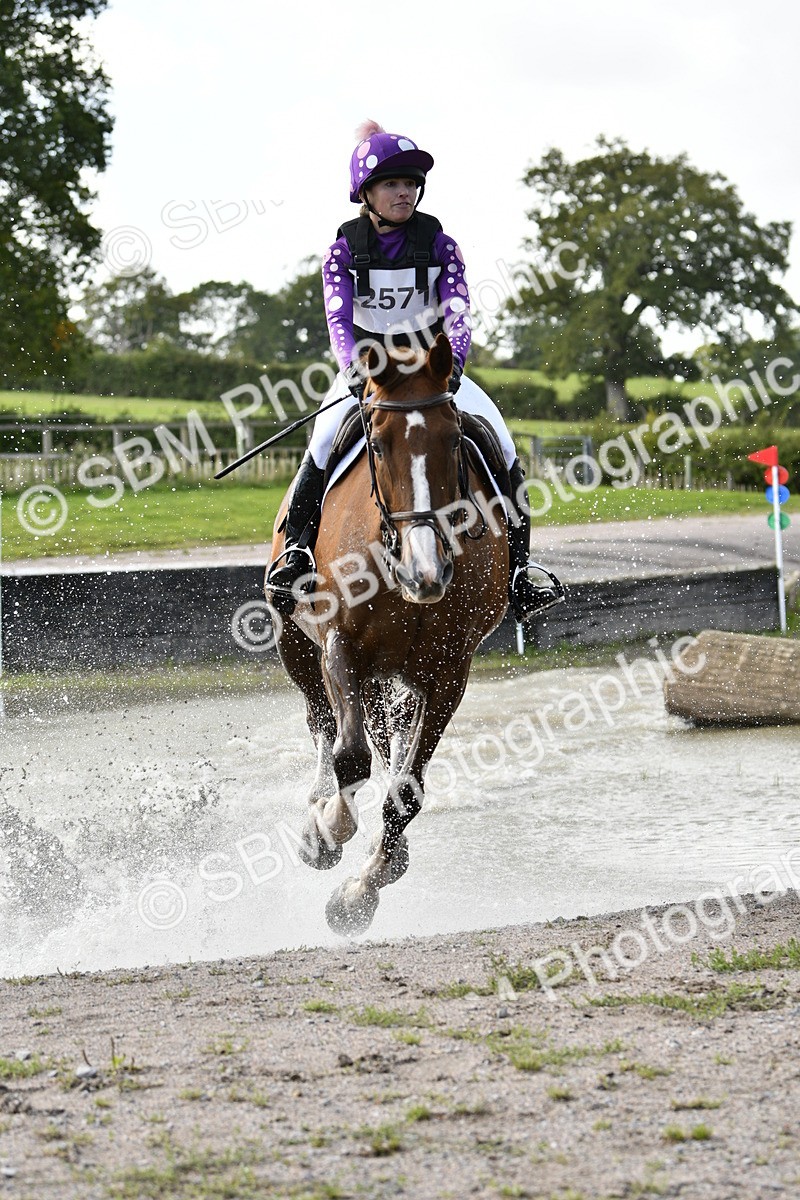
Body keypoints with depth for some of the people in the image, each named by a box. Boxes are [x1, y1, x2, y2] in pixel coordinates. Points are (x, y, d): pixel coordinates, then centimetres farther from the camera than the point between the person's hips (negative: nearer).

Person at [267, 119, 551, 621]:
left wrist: (451, 363, -33)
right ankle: (297, 549, -18)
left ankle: (517, 566, -12)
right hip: (365, 369, -1)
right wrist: (355, 369, -34)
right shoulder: (345, 249, -3)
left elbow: (458, 314, -12)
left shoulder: (439, 245, -2)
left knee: (499, 446, -20)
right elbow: (339, 319, -14)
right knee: (326, 440, -30)